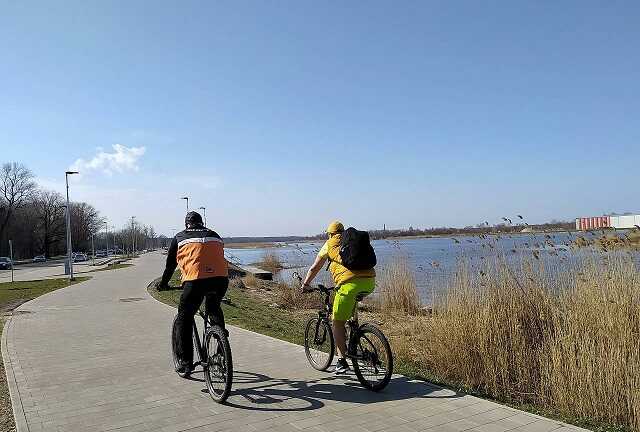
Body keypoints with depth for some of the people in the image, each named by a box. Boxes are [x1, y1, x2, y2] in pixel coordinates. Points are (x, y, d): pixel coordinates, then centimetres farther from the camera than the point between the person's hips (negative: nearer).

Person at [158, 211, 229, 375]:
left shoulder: (180, 237, 19)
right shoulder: (214, 235, 26)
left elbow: (170, 263, 24)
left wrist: (163, 284, 38)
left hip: (195, 280, -3)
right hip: (220, 279, 4)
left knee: (184, 320, 13)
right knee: (214, 310, 30)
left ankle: (185, 362, 11)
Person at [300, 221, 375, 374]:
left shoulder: (330, 244, 17)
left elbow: (314, 268, 23)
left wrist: (305, 284, 37)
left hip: (350, 283, -5)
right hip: (370, 282, 6)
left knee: (338, 323, 7)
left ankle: (342, 361, 4)